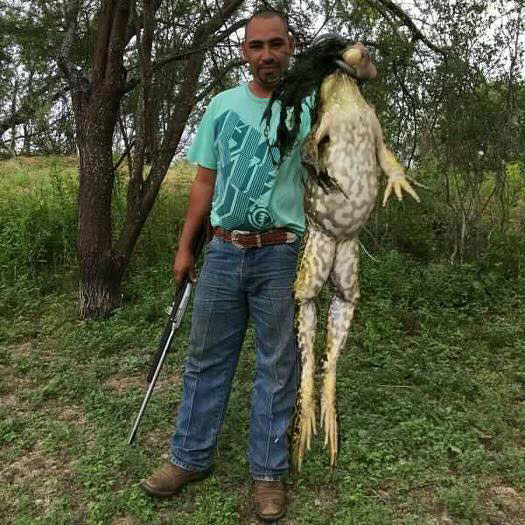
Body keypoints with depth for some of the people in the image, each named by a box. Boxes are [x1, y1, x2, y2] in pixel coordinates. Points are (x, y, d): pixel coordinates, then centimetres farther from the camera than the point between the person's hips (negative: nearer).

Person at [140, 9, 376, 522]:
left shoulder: (309, 109, 1)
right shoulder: (222, 106, 8)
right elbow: (204, 182, 10)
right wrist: (184, 248, 8)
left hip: (281, 255, -2)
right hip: (223, 252, 3)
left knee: (276, 366, 7)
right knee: (205, 358, 11)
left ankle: (268, 473, 22)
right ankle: (190, 459, 28)